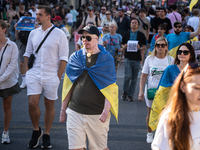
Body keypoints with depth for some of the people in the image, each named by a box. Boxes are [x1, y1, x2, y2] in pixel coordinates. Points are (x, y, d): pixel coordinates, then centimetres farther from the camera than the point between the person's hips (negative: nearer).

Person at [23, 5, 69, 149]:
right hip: (34, 74, 3)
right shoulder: (33, 33, 9)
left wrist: (58, 77, -9)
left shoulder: (59, 34, -4)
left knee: (49, 105, 6)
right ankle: (36, 131, 15)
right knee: (32, 103, -8)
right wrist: (27, 71, 6)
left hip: (51, 76, -2)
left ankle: (47, 136, 18)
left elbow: (63, 58, -4)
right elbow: (27, 53, 17)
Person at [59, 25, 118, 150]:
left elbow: (110, 88, -6)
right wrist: (63, 109, 10)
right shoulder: (75, 57, 8)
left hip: (97, 115, -3)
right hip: (75, 112, 3)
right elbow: (68, 86, 13)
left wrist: (106, 111, -17)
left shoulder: (106, 59, -1)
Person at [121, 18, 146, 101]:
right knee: (128, 76, -13)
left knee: (134, 78, 4)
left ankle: (130, 95, 13)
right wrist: (124, 46, -9)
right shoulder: (126, 34, 10)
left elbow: (144, 46, 8)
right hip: (128, 58, 0)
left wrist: (140, 47, -13)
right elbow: (122, 45, 14)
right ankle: (125, 92, 9)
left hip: (137, 59, 1)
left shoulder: (141, 35, 7)